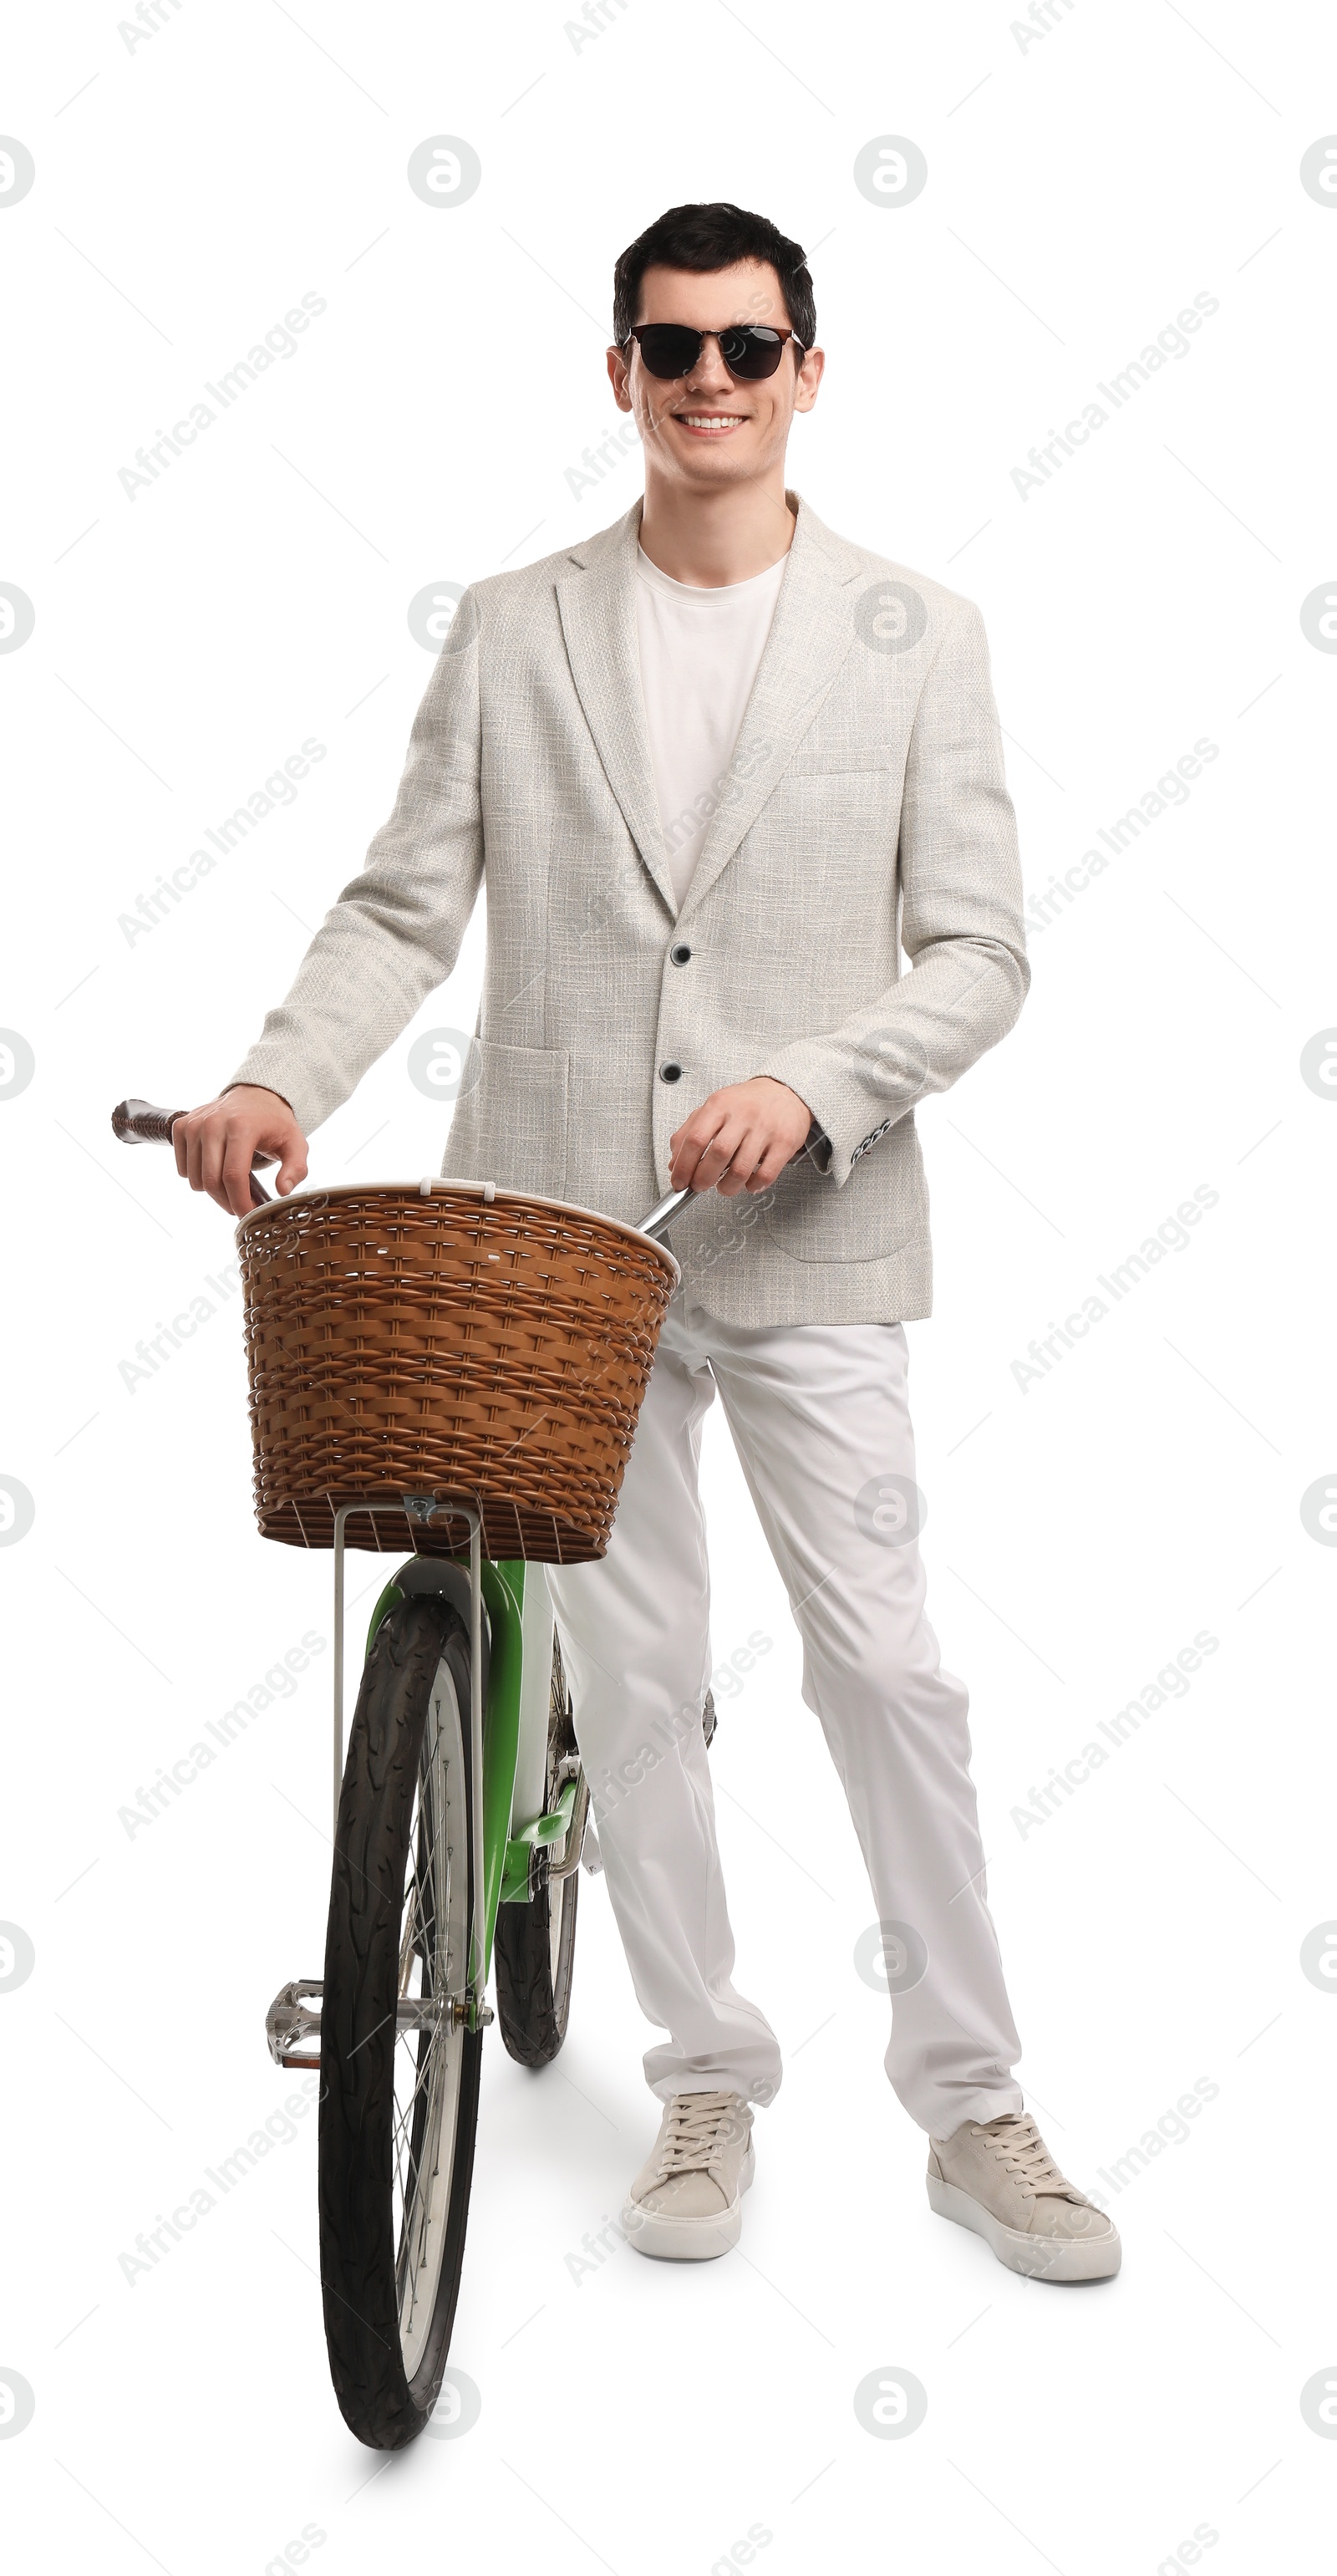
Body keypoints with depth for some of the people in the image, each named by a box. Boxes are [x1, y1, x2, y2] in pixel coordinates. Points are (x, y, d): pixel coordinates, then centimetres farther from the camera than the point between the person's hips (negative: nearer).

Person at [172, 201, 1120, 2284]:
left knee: (887, 1667, 1)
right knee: (631, 1674, 9)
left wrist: (812, 1088, -17)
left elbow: (977, 954, -1)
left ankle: (973, 2108, 19)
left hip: (806, 1244, -1)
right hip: (560, 1231, 2)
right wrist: (280, 1079, -13)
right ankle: (707, 2082, 27)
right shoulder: (510, 632, 7)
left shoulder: (915, 638, 3)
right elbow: (405, 907, 4)